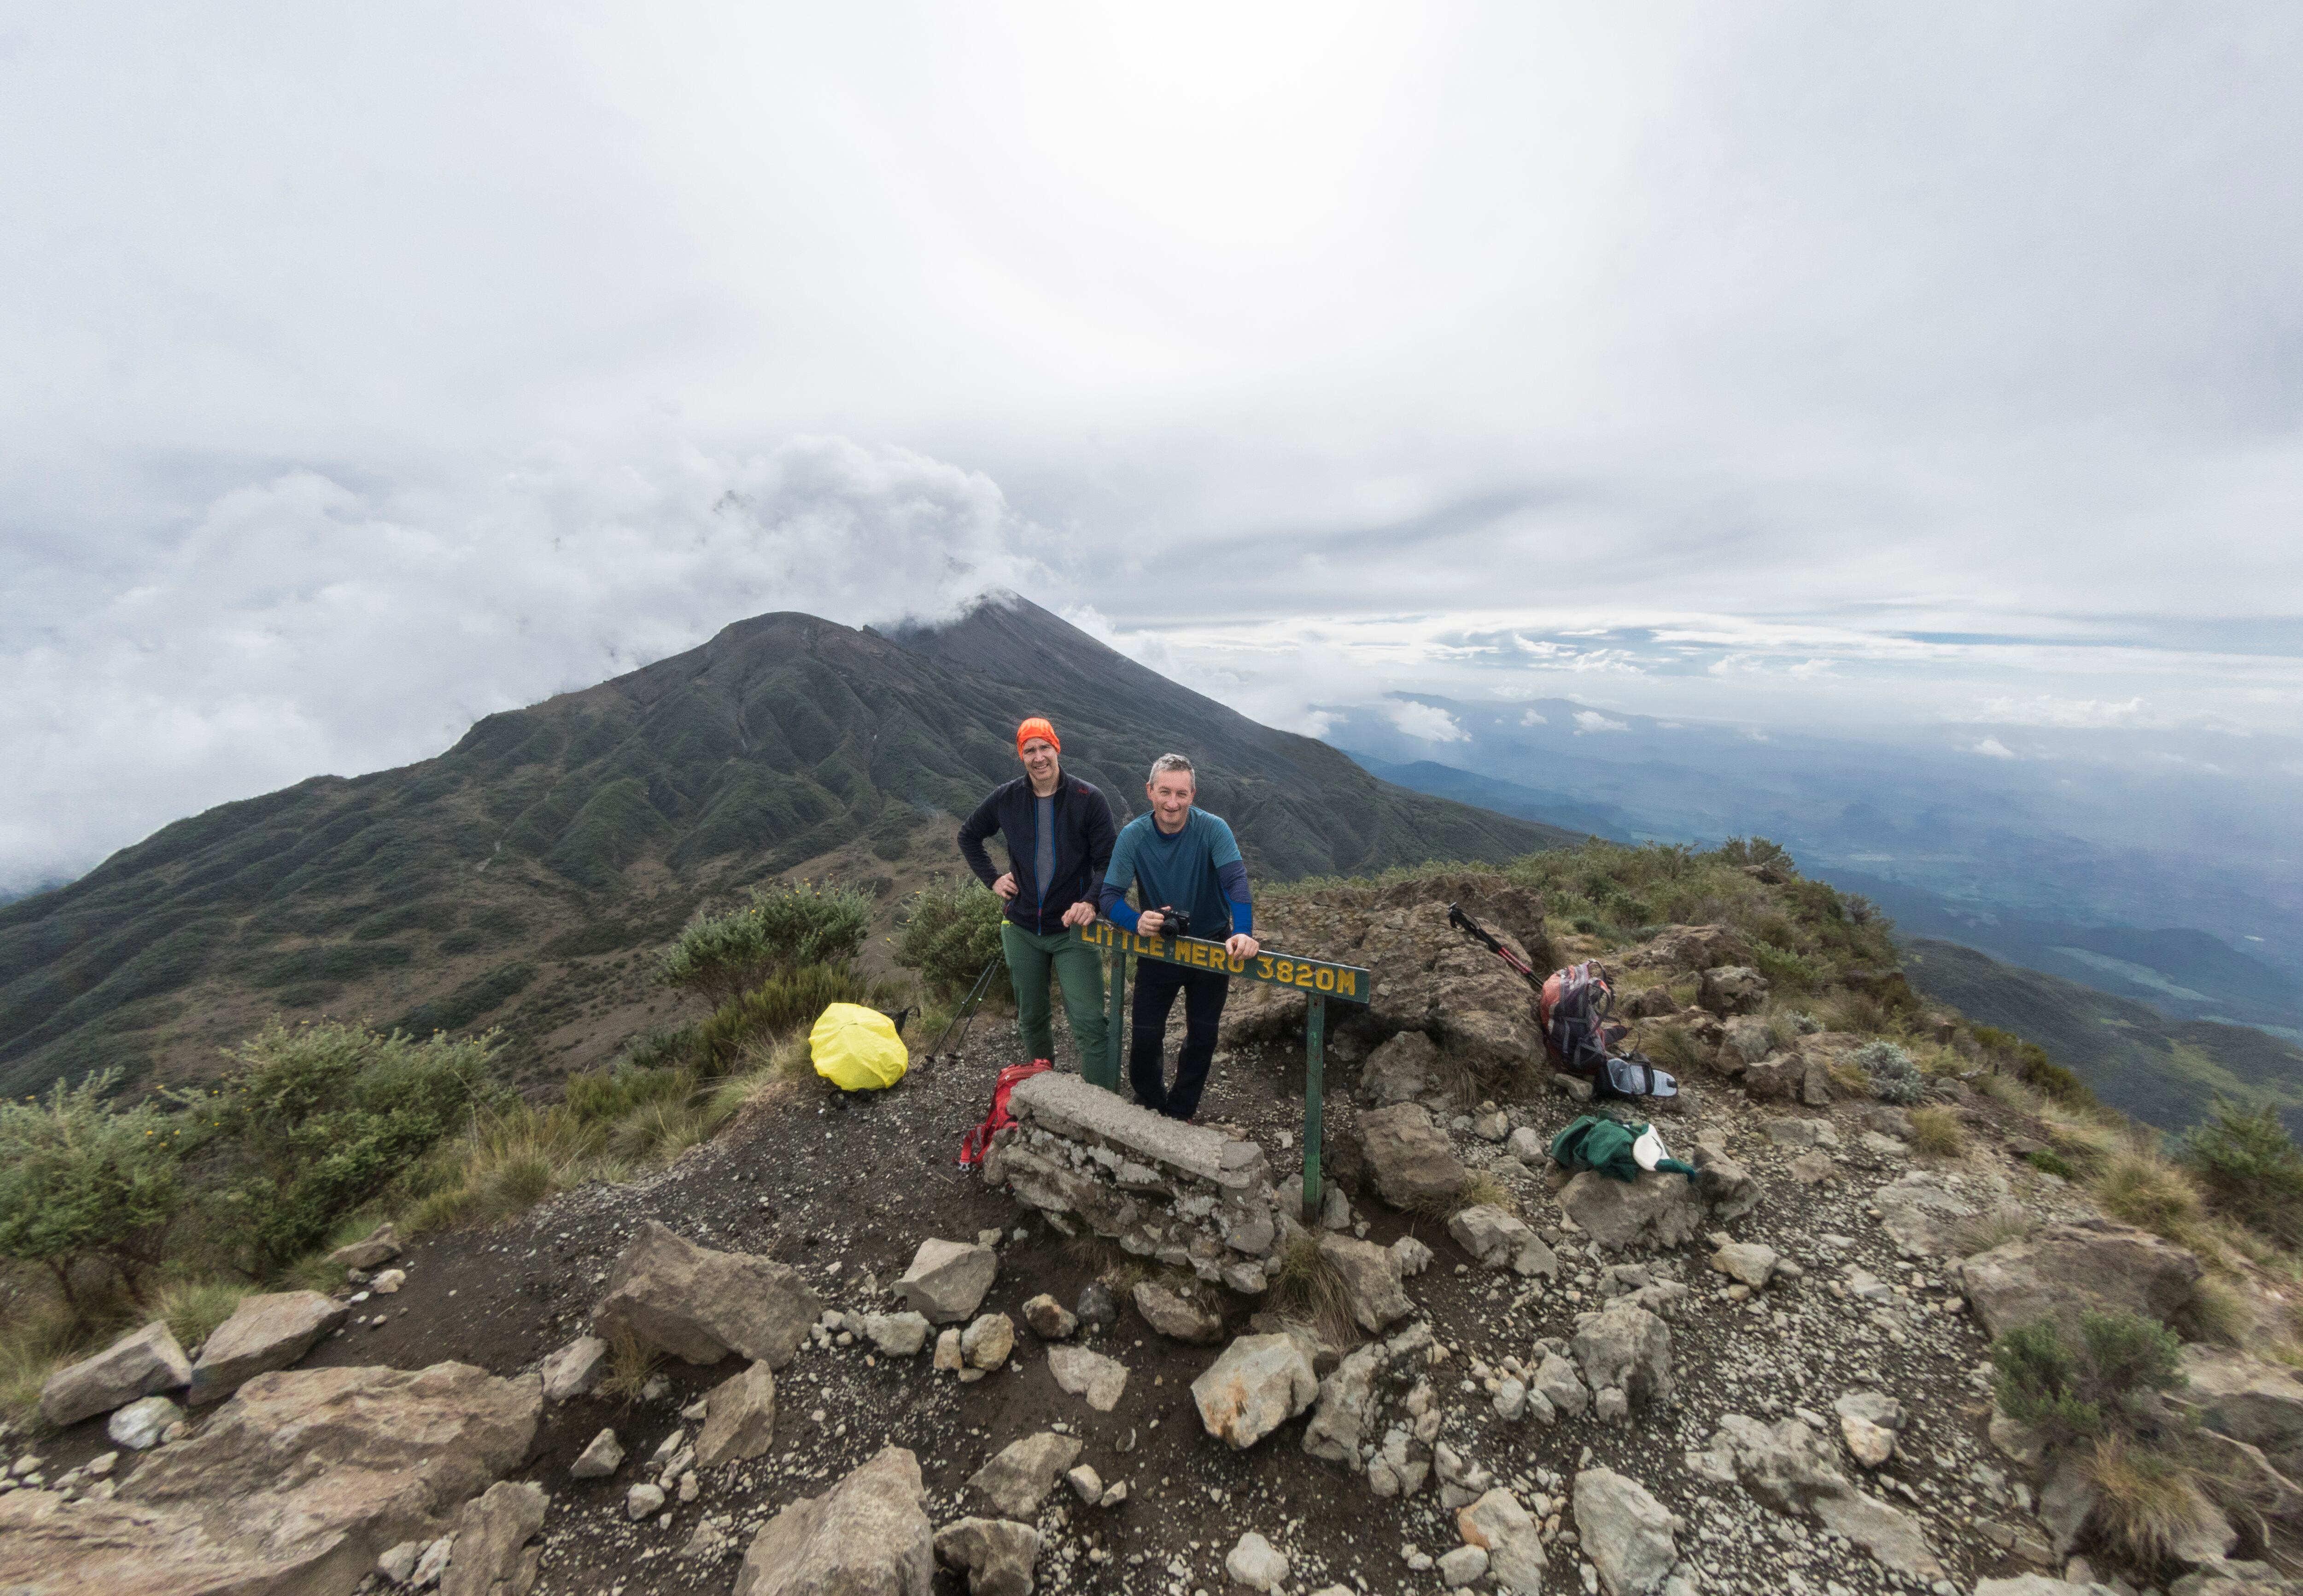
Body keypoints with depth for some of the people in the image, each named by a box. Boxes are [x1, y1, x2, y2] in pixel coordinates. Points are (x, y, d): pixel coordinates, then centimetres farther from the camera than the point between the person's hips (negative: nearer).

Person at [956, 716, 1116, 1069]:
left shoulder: (1089, 799, -11)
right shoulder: (1006, 799, -1)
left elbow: (1108, 862, -10)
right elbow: (968, 836, 16)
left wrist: (1092, 901, -27)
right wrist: (991, 879, 6)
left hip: (1073, 929, -3)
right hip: (1021, 929, 4)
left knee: (1090, 1023, -12)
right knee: (1031, 1017, 18)